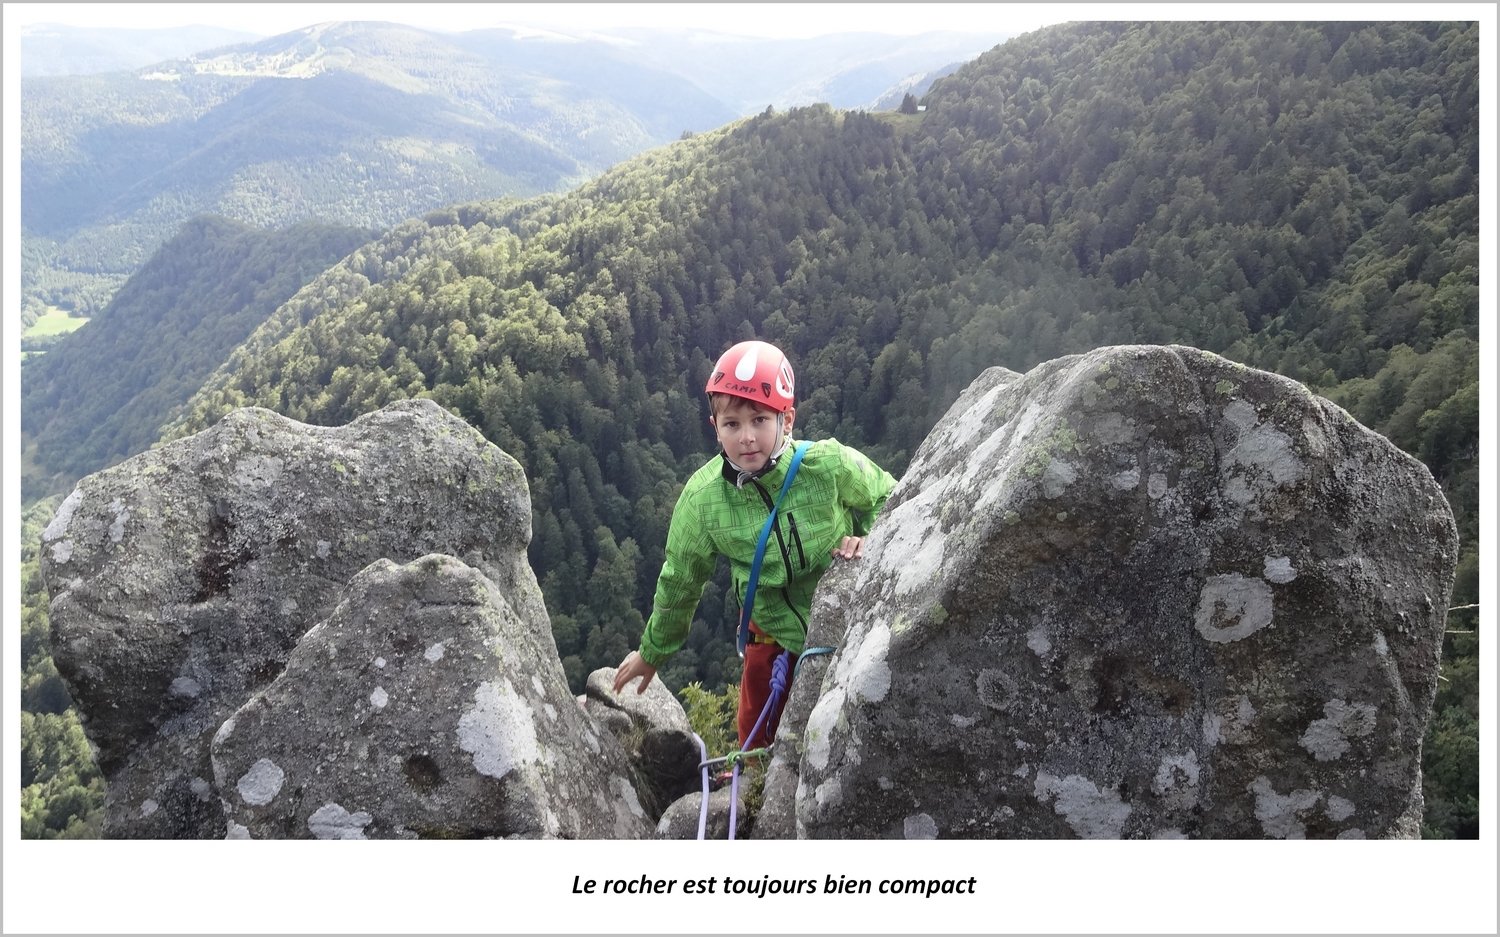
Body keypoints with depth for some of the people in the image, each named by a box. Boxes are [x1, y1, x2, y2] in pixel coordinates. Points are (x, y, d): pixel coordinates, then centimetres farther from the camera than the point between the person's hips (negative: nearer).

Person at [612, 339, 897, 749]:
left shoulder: (830, 464, -24)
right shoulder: (702, 498, -19)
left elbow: (887, 498, -2)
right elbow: (679, 581, -2)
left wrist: (866, 539, -22)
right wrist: (651, 652, 10)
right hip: (772, 633, 1)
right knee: (756, 736, 10)